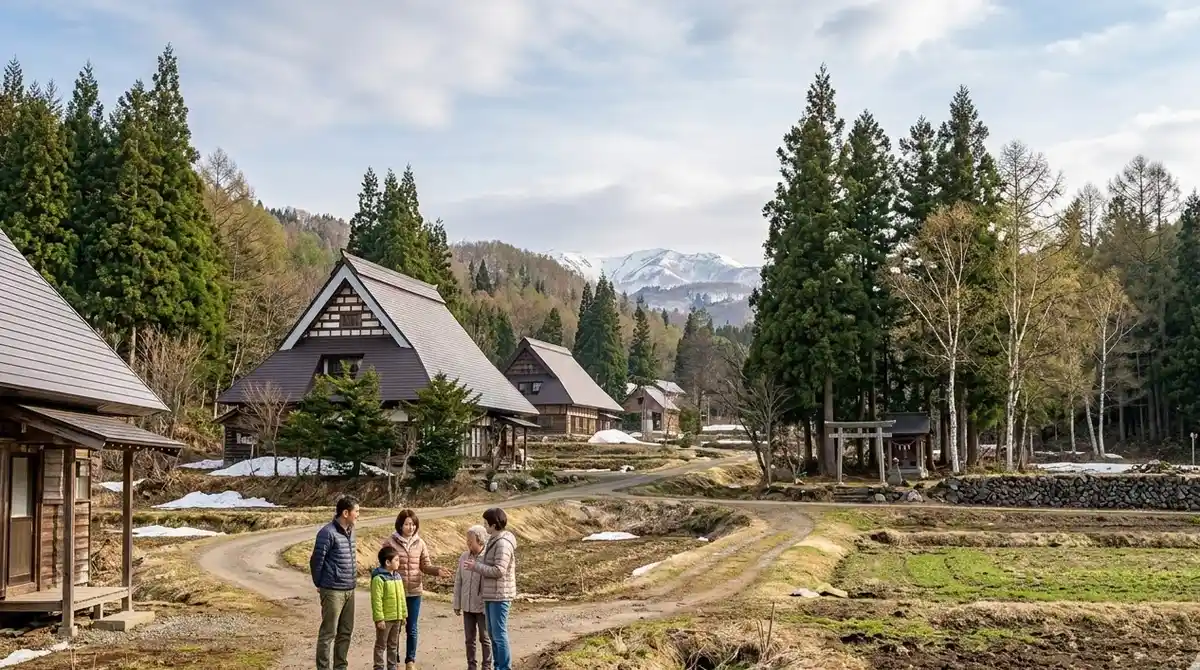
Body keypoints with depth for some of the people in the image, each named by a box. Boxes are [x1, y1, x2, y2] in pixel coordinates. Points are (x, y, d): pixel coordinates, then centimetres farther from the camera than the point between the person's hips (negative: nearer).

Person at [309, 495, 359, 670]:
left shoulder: (350, 531, 8)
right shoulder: (328, 533, -17)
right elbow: (316, 560, -11)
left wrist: (350, 582, 17)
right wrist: (319, 584, -1)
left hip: (349, 590, 8)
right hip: (333, 590, -8)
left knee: (346, 631, 14)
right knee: (328, 633, 0)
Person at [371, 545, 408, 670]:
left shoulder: (397, 576, 8)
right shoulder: (379, 578, -17)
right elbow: (376, 600, -19)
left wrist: (403, 615, 14)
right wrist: (379, 619, -20)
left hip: (397, 618, 7)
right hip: (384, 619, -7)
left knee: (393, 645, 16)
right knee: (381, 645, 4)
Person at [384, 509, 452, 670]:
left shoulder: (420, 543, 2)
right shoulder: (391, 542, -7)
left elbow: (425, 566, 6)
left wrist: (437, 571, -12)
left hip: (414, 592, 2)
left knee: (412, 628, 9)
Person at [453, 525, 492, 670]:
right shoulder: (464, 557, 2)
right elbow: (458, 582, 8)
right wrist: (456, 604, 8)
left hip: (483, 607, -4)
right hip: (467, 606, 5)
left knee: (485, 638, 7)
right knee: (470, 638, 12)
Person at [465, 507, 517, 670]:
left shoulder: (503, 543, -19)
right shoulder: (494, 540, 12)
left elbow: (499, 570, -24)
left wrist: (476, 566, -19)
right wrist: (477, 564, 9)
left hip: (499, 596, -10)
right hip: (490, 595, 10)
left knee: (499, 634, -6)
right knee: (492, 633, 15)